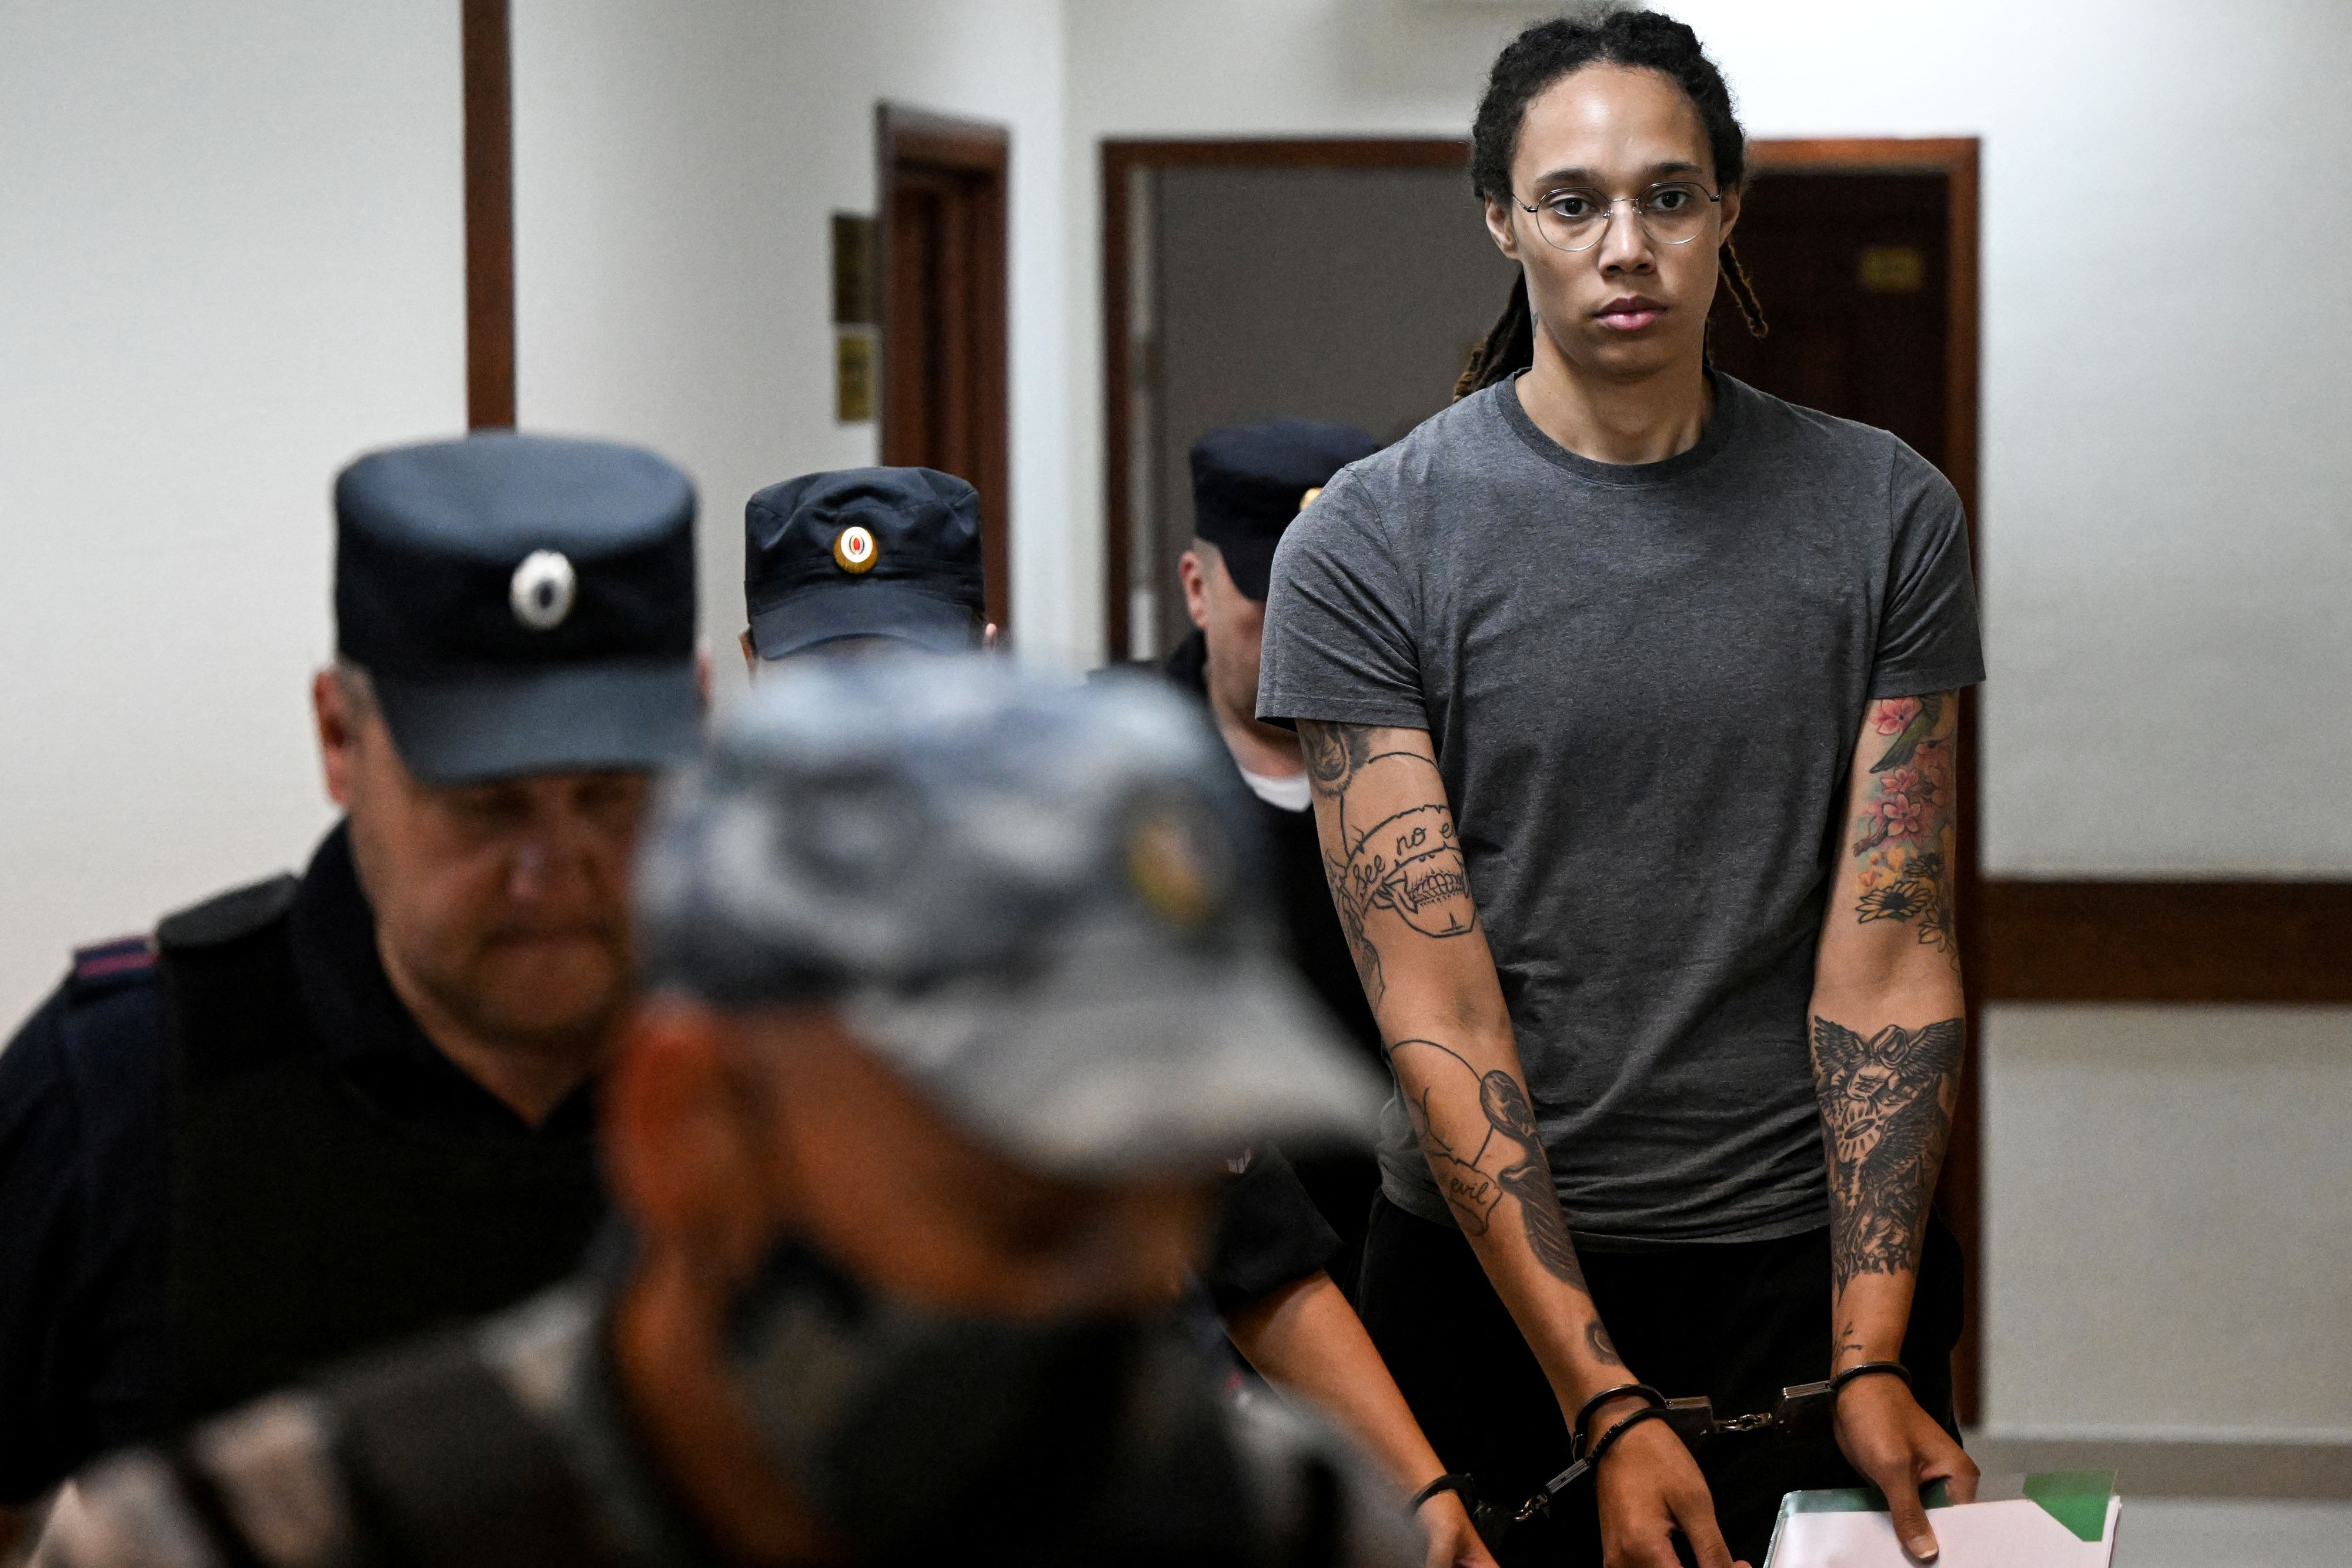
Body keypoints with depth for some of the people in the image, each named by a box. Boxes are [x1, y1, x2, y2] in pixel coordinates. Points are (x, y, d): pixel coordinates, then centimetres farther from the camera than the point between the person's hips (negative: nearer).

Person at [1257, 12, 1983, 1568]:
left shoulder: (1886, 513, 1)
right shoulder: (1366, 547, -5)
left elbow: (1888, 958, -4)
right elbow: (1438, 1007, -11)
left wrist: (1871, 1359, -14)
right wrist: (1604, 1404, -18)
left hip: (1813, 1262, 1)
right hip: (1493, 1272, -1)